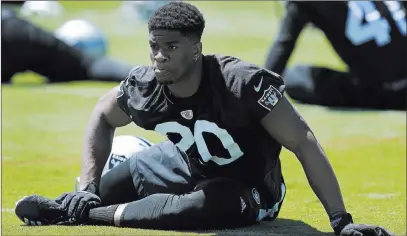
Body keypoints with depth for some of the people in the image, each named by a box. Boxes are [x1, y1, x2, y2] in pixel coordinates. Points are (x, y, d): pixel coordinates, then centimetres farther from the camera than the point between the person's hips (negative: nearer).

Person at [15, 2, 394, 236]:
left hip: (247, 190, -5)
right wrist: (88, 187, -4)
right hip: (189, 167, 6)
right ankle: (81, 202, 29)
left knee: (210, 204, -36)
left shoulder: (242, 84, -34)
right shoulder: (146, 88, -17)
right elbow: (102, 116, 6)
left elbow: (304, 145, -33)